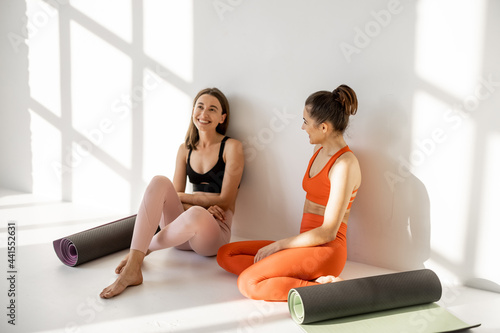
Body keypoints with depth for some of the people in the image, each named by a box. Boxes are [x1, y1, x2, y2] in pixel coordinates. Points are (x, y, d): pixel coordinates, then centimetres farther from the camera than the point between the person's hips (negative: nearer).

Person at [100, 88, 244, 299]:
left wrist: (182, 197, -3)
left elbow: (224, 201, -6)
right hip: (183, 233, 5)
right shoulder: (185, 149, 13)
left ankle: (142, 250, -14)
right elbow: (176, 193, 7)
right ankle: (132, 268, -34)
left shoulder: (232, 147, -2)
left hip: (215, 232, -4)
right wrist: (204, 204, -12)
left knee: (195, 214, -40)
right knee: (159, 181, -23)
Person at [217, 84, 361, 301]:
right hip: (307, 244, 10)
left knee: (247, 283, -23)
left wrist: (278, 245, -13)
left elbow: (328, 232, -19)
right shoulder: (320, 150, 12)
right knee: (225, 254, 3)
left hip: (325, 250, -10)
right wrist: (282, 245, 9)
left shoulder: (345, 164, -16)